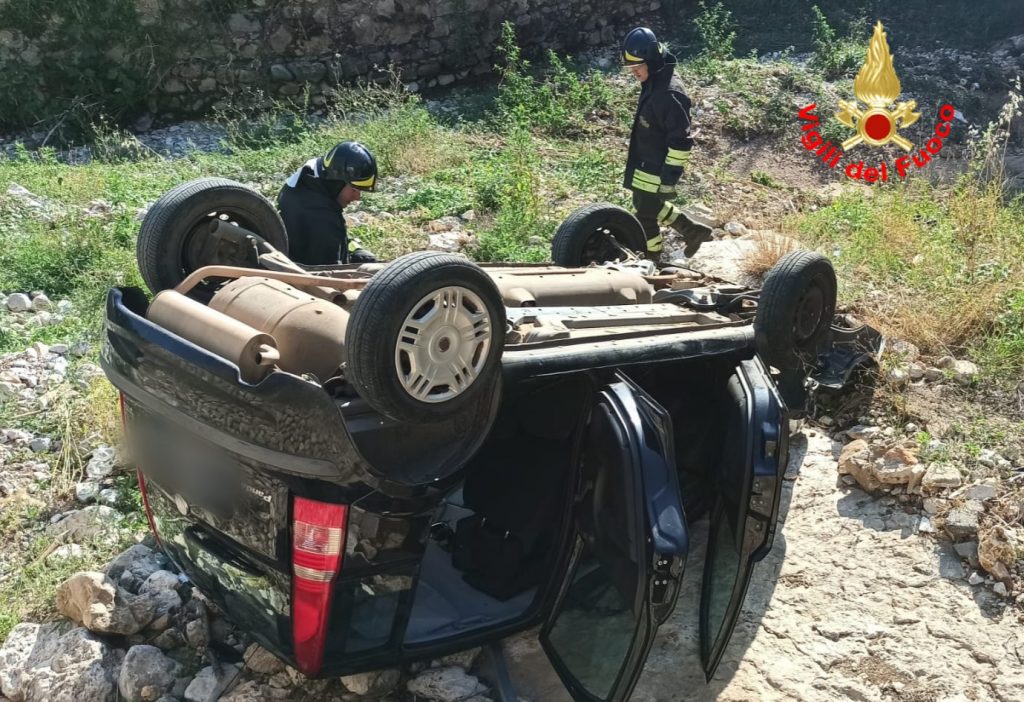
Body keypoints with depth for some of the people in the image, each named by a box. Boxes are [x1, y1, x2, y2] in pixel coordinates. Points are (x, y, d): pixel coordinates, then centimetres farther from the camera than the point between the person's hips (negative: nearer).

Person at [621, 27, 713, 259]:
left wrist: (669, 177, -25)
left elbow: (681, 141, -27)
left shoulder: (668, 94, -28)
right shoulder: (653, 83, 3)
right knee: (648, 205, 25)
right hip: (645, 164, 10)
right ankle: (693, 231, 37)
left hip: (656, 170, -10)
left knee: (646, 216, 4)